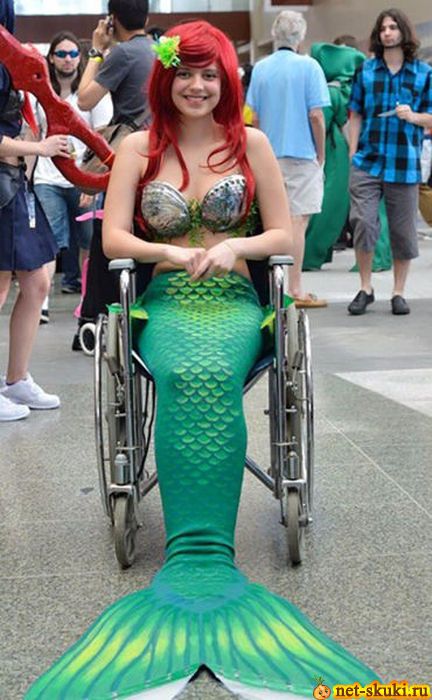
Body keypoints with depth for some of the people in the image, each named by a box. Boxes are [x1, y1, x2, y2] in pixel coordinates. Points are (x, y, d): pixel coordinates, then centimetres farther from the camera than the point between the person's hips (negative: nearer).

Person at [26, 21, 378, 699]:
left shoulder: (251, 144, 10)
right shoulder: (139, 147, 10)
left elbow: (284, 235, 8)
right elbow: (113, 237, 4)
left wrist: (234, 246, -11)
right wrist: (176, 253, -10)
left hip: (234, 301, 0)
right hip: (166, 303, 0)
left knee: (212, 376, -34)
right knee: (186, 376, -34)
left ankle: (196, 559, -33)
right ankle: (202, 559, -35)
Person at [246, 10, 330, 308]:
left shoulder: (260, 68, 6)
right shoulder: (308, 66, -8)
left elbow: (254, 118, 8)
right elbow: (316, 116, -12)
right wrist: (321, 154, -2)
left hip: (269, 156, 5)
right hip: (302, 154, -5)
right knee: (298, 220, -3)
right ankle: (295, 290, -2)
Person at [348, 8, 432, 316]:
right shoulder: (366, 70, 7)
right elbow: (356, 114, 10)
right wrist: (353, 152, 2)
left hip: (405, 163, 0)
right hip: (368, 161, 0)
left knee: (403, 230, 6)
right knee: (363, 223, -7)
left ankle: (399, 293, 19)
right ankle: (365, 289, 10)